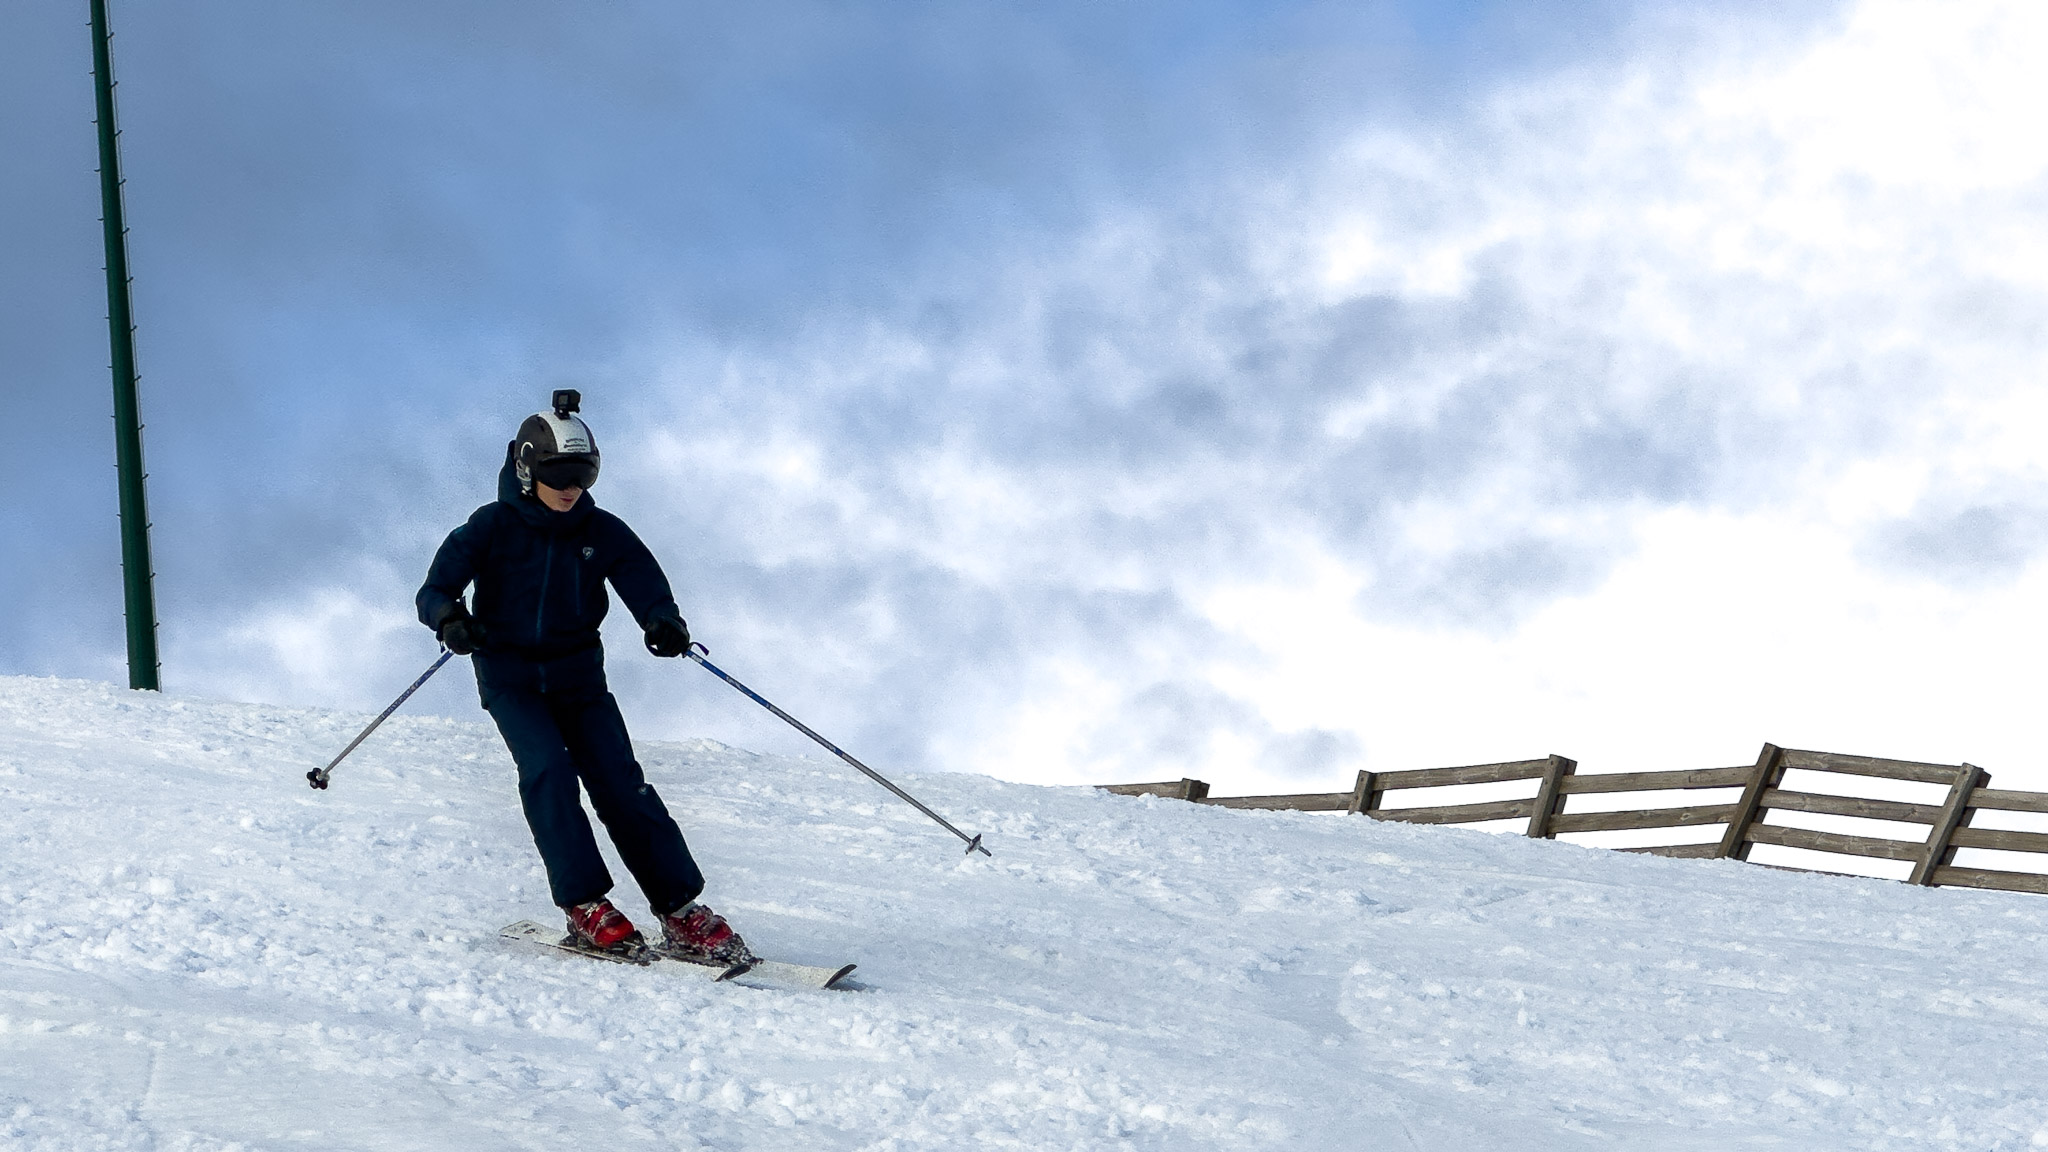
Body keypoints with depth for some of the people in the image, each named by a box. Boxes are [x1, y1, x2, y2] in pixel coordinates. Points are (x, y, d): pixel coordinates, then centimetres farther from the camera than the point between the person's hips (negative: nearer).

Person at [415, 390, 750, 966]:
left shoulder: (602, 532, 2)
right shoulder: (492, 528, -5)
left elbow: (645, 585, -6)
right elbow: (435, 589, -10)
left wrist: (665, 623, -30)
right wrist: (450, 619, -33)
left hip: (579, 675, 2)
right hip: (511, 676, -2)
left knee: (621, 782, -11)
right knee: (548, 770, -25)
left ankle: (682, 914, -10)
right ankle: (585, 905, -21)